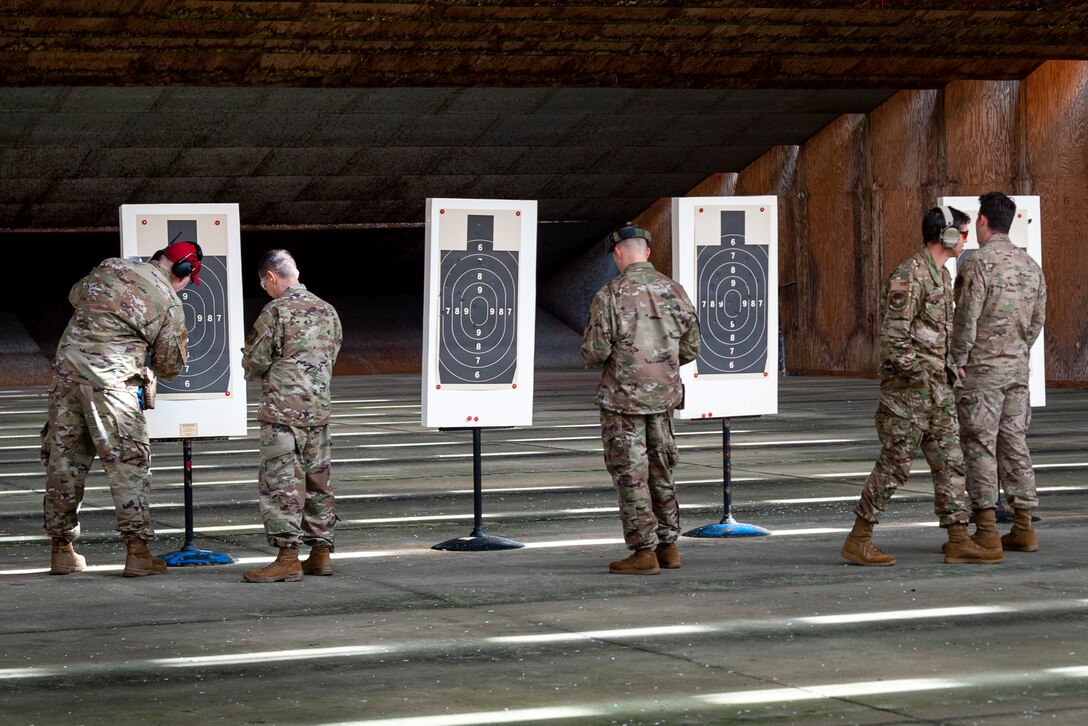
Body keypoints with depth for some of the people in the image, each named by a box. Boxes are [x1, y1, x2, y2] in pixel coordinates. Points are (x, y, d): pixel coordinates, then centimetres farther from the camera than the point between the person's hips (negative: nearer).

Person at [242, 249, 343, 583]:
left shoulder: (276, 311, -10)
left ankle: (287, 558, -9)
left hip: (283, 411, -7)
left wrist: (252, 366, 15)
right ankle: (321, 552, 16)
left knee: (281, 482, -6)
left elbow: (255, 362, -8)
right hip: (319, 409, 7)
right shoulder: (327, 311, 11)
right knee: (318, 481, 12)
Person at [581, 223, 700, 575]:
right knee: (661, 471, 16)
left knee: (630, 475, 1)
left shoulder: (610, 295, -14)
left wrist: (591, 350, 8)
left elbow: (594, 353, -15)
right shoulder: (673, 291, 1)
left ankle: (644, 552, 0)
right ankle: (667, 546, 20)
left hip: (622, 398, -5)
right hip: (663, 396, 5)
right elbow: (691, 348, 6)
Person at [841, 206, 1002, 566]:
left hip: (937, 385, 9)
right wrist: (917, 376, -20)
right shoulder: (909, 275, -16)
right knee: (894, 465, -5)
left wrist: (949, 367, 19)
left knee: (950, 462, 6)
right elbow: (894, 336, -21)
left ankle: (959, 541, 8)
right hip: (907, 387, -9)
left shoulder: (942, 275, 15)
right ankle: (858, 540, 4)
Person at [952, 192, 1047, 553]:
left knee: (980, 446, -3)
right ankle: (1023, 528, 10)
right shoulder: (1030, 265, 8)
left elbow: (966, 320, -16)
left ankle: (986, 530, -4)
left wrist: (958, 361, -7)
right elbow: (1038, 319, 12)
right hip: (1018, 368, 7)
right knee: (1015, 442, 10)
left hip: (981, 369, -6)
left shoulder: (978, 264, -13)